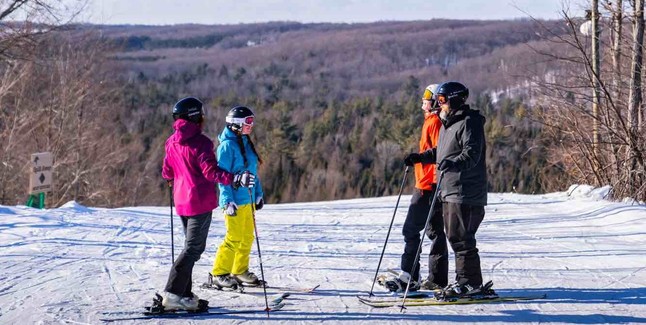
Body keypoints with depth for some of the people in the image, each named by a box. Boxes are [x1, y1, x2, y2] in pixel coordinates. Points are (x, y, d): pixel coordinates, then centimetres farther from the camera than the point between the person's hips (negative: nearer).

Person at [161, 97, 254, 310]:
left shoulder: (172, 142, 7)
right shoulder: (200, 142, -15)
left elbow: (167, 172, 16)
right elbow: (211, 172, -23)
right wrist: (235, 179, -28)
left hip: (182, 200, 8)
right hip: (200, 201, -8)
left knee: (192, 245, 17)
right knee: (194, 248, -5)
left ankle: (184, 293, 15)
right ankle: (174, 293, -13)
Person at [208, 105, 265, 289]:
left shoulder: (247, 144, 14)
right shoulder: (227, 146, -13)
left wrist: (258, 194, 20)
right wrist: (228, 201, -20)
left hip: (248, 198, 9)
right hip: (235, 201, -9)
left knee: (247, 237, 12)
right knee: (234, 239, -8)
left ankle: (240, 271, 24)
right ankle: (218, 274, 1)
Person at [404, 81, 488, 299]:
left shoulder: (469, 123, -11)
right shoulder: (448, 124, 20)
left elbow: (472, 154, -23)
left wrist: (453, 164, -38)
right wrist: (421, 157, 19)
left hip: (466, 192, -10)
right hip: (450, 191, 10)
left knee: (461, 238, -9)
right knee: (455, 237, 12)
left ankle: (470, 282, -4)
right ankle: (465, 280, 19)